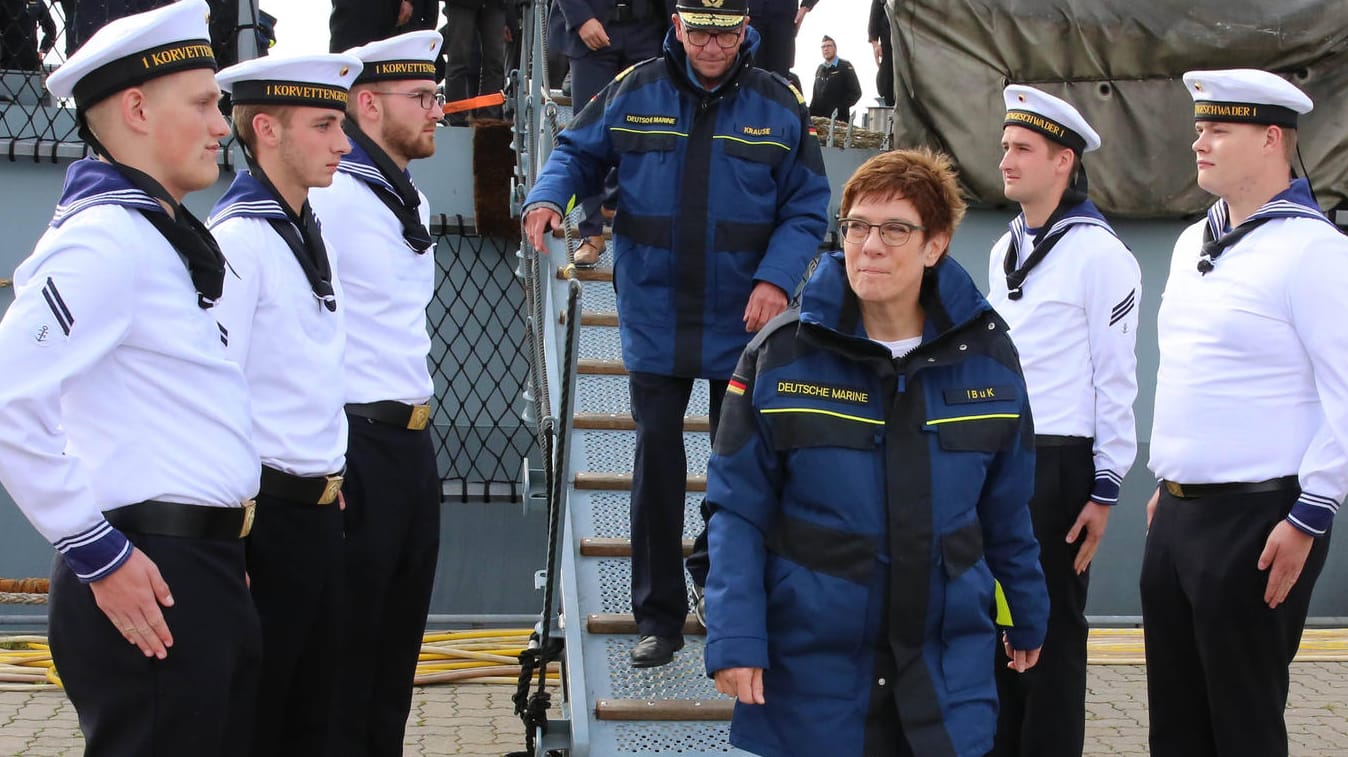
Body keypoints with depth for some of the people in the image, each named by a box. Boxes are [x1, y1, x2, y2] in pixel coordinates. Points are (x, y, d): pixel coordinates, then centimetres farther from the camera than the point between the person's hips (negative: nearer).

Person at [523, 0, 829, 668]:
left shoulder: (777, 106, -3)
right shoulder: (633, 93, -2)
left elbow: (806, 206, 0)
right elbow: (578, 152, 10)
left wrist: (776, 279, -15)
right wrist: (548, 195, -12)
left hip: (742, 318, 1)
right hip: (655, 316, 0)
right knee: (657, 453, 0)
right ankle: (659, 616, 9)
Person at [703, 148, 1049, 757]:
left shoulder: (987, 354, 0)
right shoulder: (782, 353, -6)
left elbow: (1006, 511, 10)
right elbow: (737, 509, -6)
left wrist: (1028, 616, 17)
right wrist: (735, 637, -14)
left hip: (949, 670, 2)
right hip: (810, 666, -1)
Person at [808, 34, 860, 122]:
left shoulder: (845, 67, 1)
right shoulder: (820, 69, 20)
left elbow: (856, 93, -6)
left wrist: (840, 109, -15)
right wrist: (811, 114, 10)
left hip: (839, 120, -5)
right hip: (819, 120, 5)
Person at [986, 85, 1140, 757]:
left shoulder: (1099, 254, -10)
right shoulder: (1004, 250, 13)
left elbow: (1116, 378, -11)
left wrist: (1104, 491, -12)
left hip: (1057, 464, -7)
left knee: (1052, 630, 1)